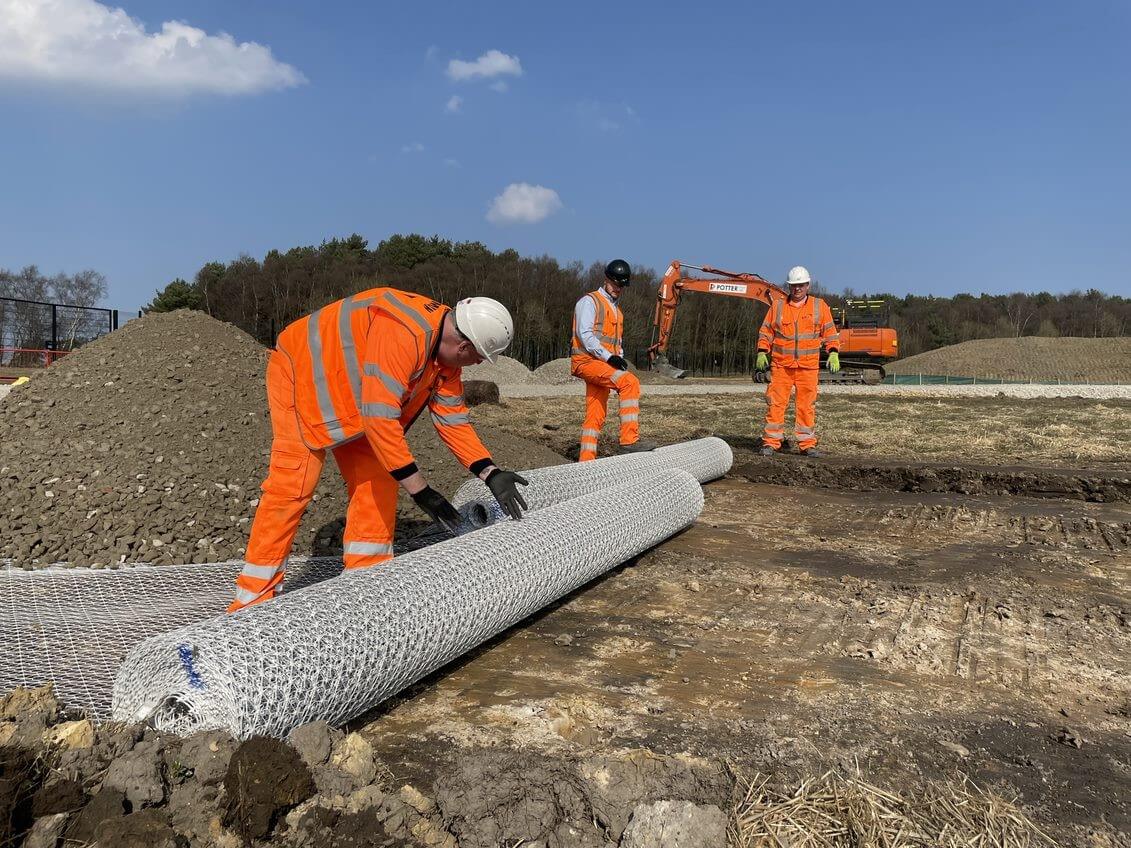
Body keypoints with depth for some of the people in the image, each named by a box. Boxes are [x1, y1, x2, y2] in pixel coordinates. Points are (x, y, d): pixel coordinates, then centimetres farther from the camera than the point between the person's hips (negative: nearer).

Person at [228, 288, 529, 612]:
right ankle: (253, 599, -4)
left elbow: (452, 418, -2)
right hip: (301, 374, -9)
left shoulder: (445, 347, -7)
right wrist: (419, 489, -34)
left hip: (353, 395, 9)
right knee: (291, 486, -13)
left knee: (377, 482, 3)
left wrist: (490, 474, -10)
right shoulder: (402, 334, -37)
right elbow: (379, 417, -39)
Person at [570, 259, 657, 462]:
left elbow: (617, 342, 29)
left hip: (603, 363, 9)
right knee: (630, 382, -28)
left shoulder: (616, 310, 26)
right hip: (587, 360, -9)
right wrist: (608, 356, -21)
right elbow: (585, 334, -14)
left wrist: (619, 358, 8)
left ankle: (586, 461, 10)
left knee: (595, 417, 6)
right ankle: (630, 440, -33)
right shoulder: (590, 301, -2)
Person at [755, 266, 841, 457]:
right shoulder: (778, 306, 8)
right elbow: (766, 331, 11)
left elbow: (830, 332, 8)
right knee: (775, 404, -3)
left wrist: (833, 353, -4)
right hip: (781, 365, 0)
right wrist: (762, 352, 0)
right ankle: (771, 443, 3)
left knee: (807, 405, 2)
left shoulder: (819, 306, 8)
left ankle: (807, 444, 9)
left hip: (808, 366, 0)